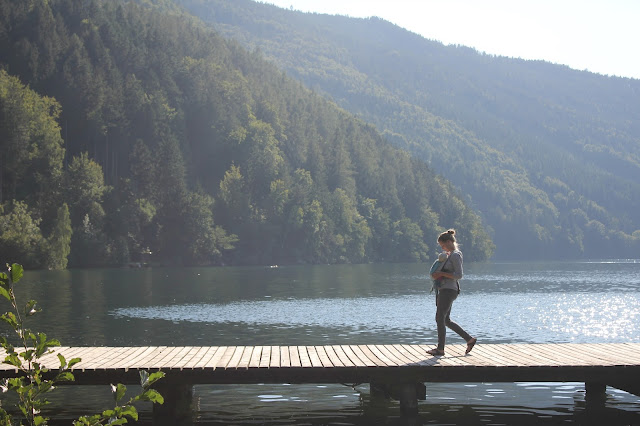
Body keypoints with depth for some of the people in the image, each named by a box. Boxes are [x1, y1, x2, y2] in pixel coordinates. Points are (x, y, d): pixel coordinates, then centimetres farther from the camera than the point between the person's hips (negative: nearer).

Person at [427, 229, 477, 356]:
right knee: (446, 320, 12)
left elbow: (459, 275, -18)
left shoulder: (456, 255, -11)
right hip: (444, 290, 11)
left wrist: (442, 274, -18)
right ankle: (469, 339, 17)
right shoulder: (450, 255, 18)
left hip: (449, 291, -11)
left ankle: (440, 349, -2)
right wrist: (437, 275, 9)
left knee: (440, 319, -7)